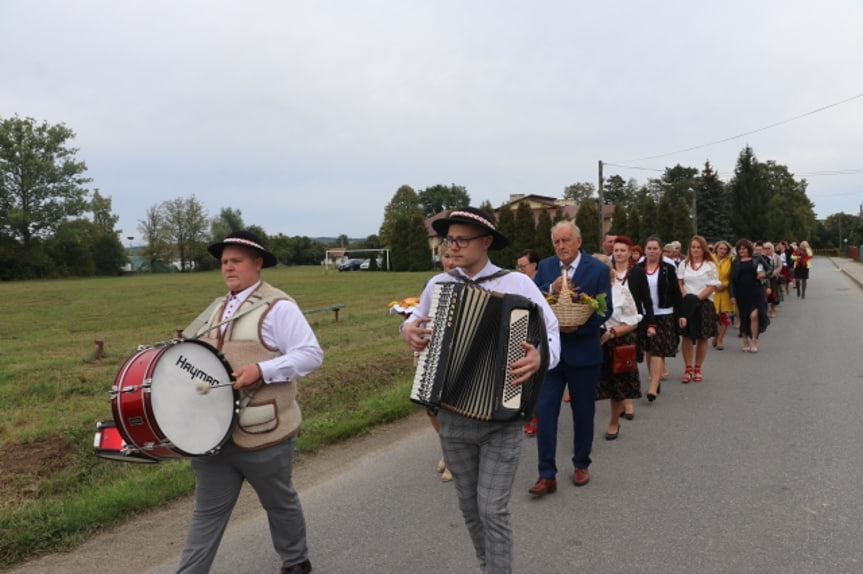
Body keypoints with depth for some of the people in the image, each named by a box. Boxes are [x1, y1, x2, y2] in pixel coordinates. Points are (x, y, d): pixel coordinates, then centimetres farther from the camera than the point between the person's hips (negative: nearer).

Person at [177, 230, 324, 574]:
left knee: (279, 503, 15)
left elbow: (311, 354, -19)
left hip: (263, 432, -6)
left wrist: (262, 370, -28)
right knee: (208, 510, 10)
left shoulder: (277, 307, -13)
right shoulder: (219, 310, 13)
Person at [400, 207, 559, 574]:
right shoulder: (437, 285, 4)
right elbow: (416, 319, 21)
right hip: (452, 415, 4)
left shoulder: (518, 283, -7)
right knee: (469, 506, 17)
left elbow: (551, 332, -6)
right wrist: (408, 329, -2)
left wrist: (541, 358, -27)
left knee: (492, 509, -3)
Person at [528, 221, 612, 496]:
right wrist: (550, 288, -21)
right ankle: (547, 475, 6)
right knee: (545, 411, -3)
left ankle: (581, 464, 33)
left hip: (583, 351, -2)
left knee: (583, 412, 12)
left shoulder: (598, 269, -6)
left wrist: (580, 326, -22)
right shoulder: (545, 266, 3)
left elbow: (605, 309, -9)